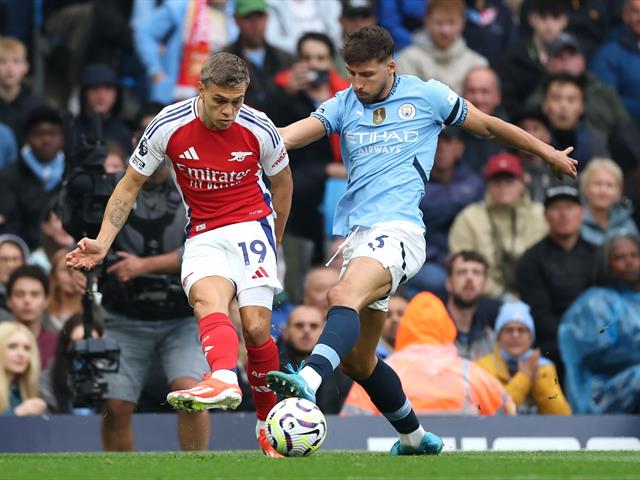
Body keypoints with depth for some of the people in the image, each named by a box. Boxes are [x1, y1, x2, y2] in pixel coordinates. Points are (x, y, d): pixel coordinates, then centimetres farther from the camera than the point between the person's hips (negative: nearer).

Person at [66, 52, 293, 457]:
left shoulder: (258, 129, -8)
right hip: (203, 237, 0)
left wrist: (275, 240, 22)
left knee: (255, 327, -14)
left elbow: (281, 181, 12)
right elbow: (130, 186, 3)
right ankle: (224, 381, -60)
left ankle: (269, 422, 6)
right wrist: (103, 243, -4)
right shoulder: (169, 127, -9)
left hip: (251, 225, 0)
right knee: (208, 300, -31)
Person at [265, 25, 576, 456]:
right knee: (356, 358, 9)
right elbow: (294, 133, -3)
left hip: (398, 230, -6)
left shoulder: (427, 96, 7)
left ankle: (310, 380, -58)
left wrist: (550, 154, 29)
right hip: (356, 236, 6)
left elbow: (488, 125, 19)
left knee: (345, 296, -35)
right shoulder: (343, 106, 13)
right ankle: (414, 437, 28)